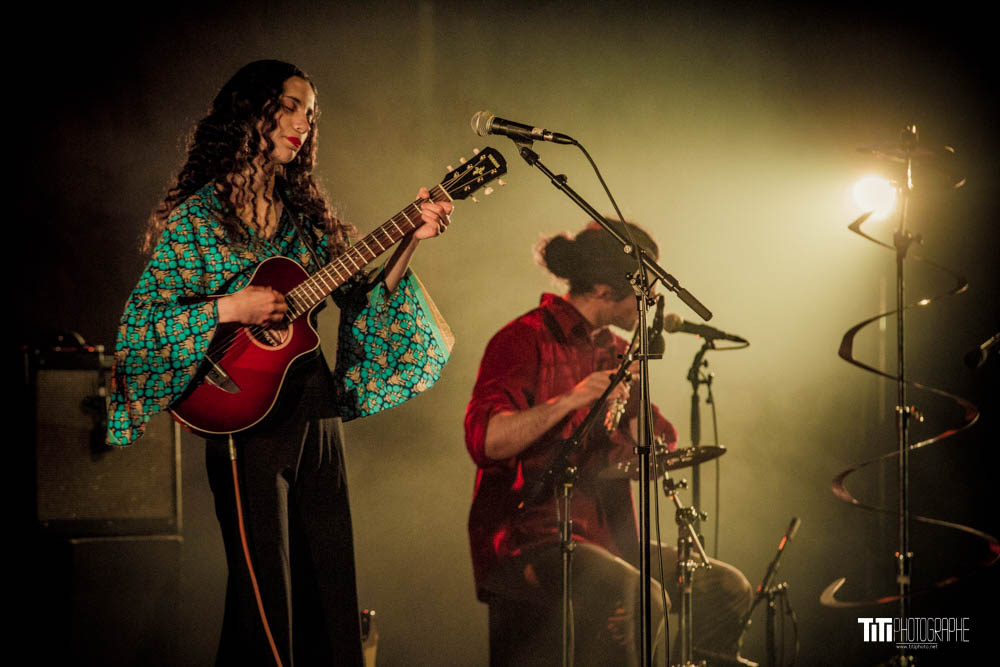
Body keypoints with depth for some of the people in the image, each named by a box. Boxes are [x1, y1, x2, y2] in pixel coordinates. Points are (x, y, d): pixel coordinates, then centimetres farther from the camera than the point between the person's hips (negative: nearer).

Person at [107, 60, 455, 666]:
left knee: (333, 586, 9)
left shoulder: (305, 213, 11)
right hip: (249, 420, -6)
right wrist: (229, 310, -19)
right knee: (266, 594, -1)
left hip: (317, 414, 6)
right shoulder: (194, 217, -5)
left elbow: (363, 295, 9)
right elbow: (141, 322, -9)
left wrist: (411, 240, -3)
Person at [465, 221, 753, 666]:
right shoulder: (525, 339, -8)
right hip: (526, 540, -8)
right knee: (638, 599, -32)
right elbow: (484, 440, -22)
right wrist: (570, 400, -32)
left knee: (727, 588, -2)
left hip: (604, 540, 8)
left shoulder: (617, 352, 17)